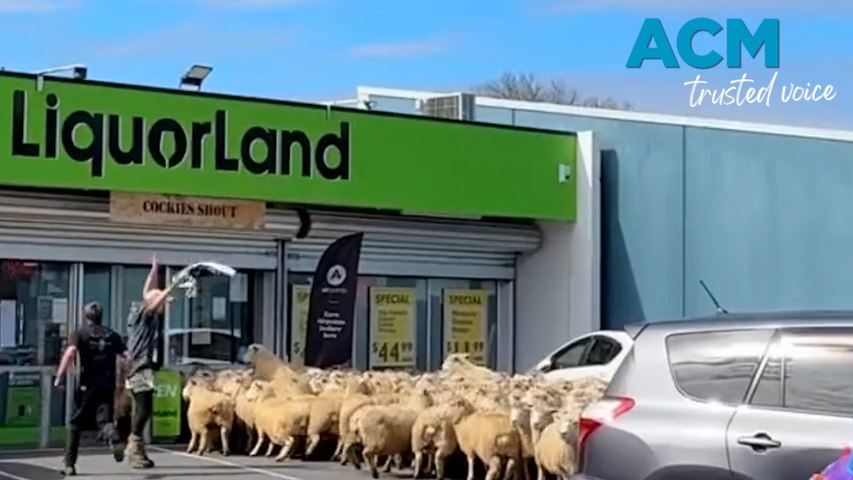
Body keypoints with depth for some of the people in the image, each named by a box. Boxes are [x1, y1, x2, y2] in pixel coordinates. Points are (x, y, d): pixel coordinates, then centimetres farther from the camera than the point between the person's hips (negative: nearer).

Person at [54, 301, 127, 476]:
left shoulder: (80, 334, 4)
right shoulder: (112, 335, 14)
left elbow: (70, 352, -15)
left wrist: (59, 377, -16)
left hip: (88, 386, -2)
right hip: (108, 385, 2)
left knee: (75, 424, 12)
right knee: (104, 420, 1)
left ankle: (69, 464, 13)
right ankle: (113, 439, -34)